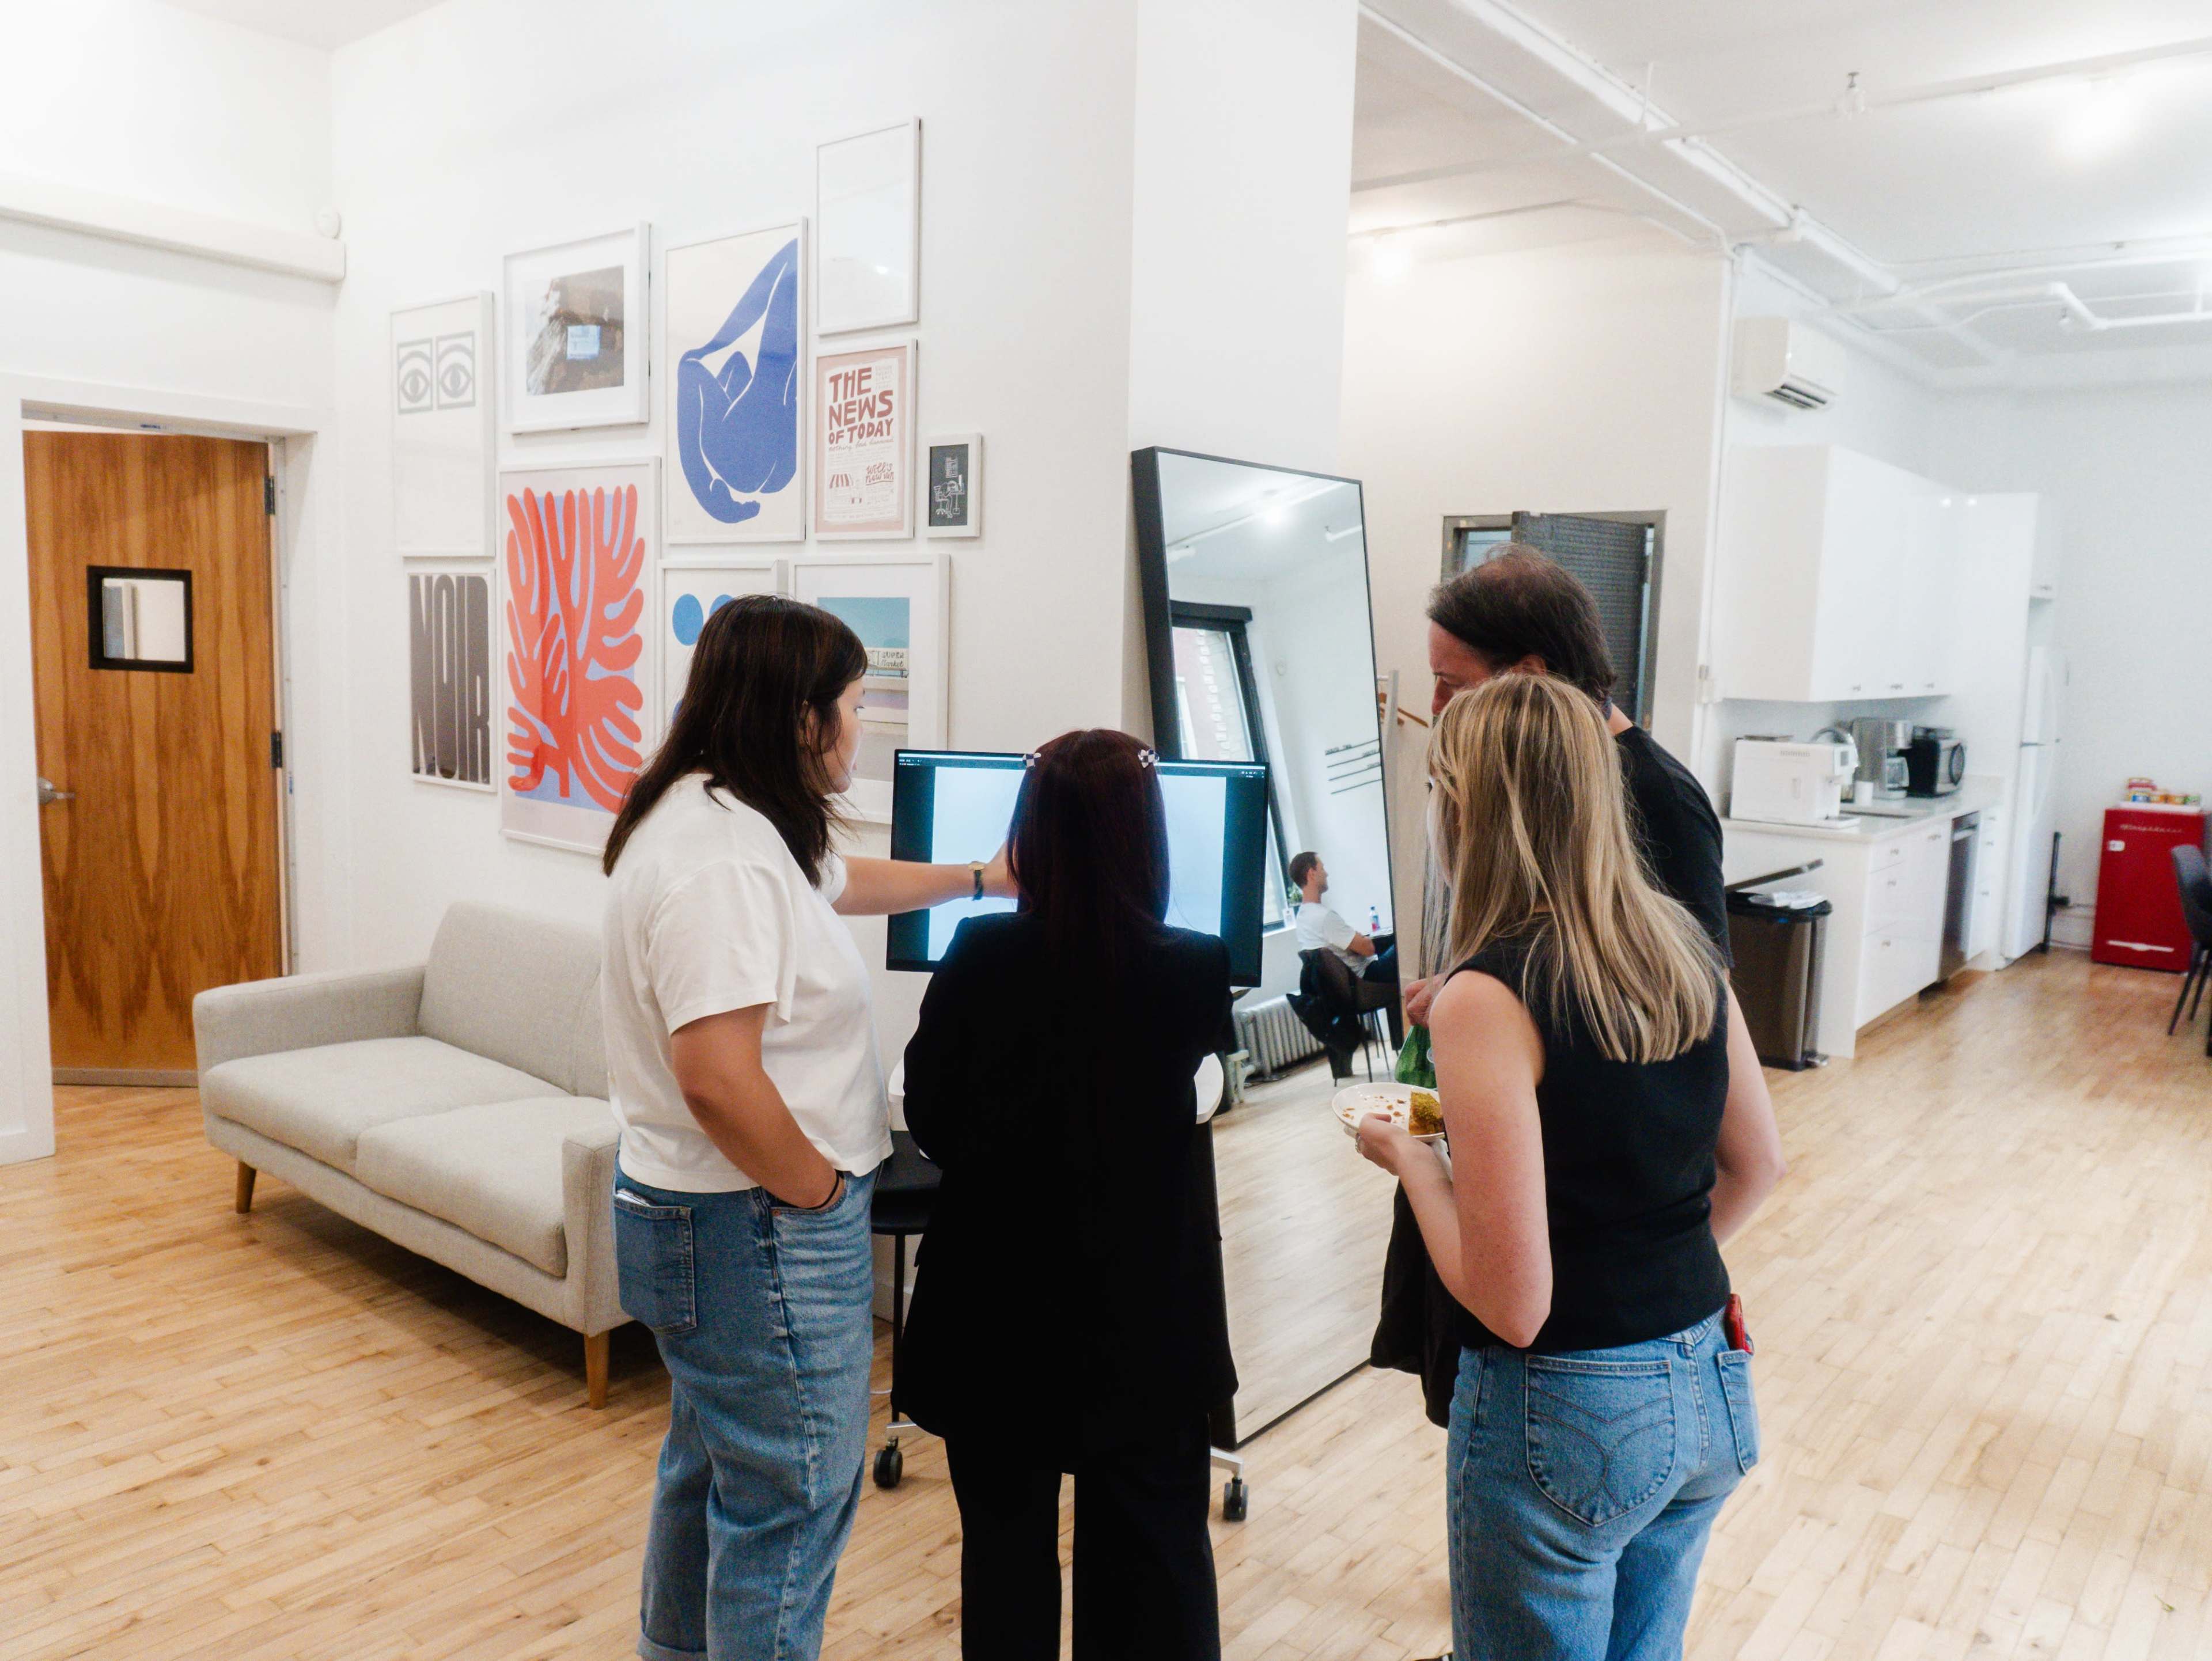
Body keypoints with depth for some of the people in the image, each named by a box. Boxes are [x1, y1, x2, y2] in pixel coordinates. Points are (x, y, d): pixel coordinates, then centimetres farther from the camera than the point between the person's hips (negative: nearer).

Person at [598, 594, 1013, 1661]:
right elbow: (719, 1080, -32)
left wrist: (985, 878, 35)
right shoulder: (723, 859, -26)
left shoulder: (724, 819, 7)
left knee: (711, 1465, 27)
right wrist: (822, 1192, -17)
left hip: (687, 1215, 11)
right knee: (789, 1496, 5)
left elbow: (842, 883, 26)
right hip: (757, 1230, -11)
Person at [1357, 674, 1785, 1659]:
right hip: (1711, 1389, 7)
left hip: (1566, 1420, -6)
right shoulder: (1680, 949, -2)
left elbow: (1513, 1303, -22)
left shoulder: (1486, 997, -23)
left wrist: (1408, 1158, -8)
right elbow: (1757, 1164, 12)